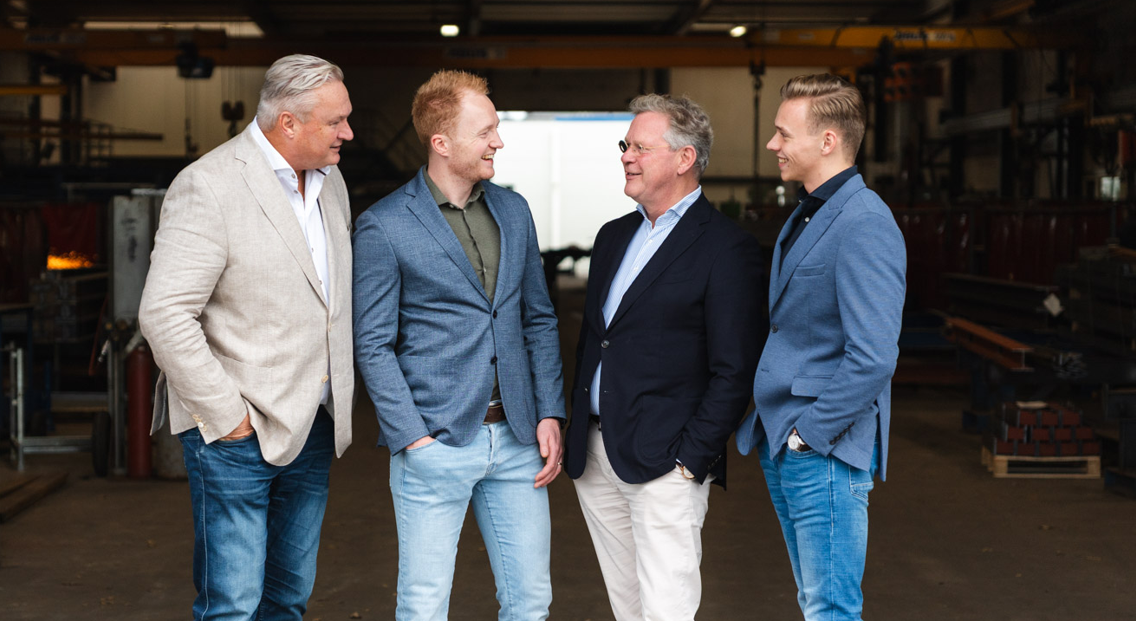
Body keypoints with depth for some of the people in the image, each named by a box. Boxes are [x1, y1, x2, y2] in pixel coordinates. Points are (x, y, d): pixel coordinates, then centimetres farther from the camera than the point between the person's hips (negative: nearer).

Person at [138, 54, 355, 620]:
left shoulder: (329, 181, 10)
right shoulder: (208, 186, -16)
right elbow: (164, 315, -21)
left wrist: (340, 394, 14)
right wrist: (226, 416, -18)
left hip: (313, 427, 7)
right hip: (238, 436, -7)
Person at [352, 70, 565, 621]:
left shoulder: (513, 210, 11)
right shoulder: (383, 227, -6)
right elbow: (373, 345, -6)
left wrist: (550, 414, 6)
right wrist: (415, 439, -12)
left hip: (517, 438, 5)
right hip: (435, 444, -5)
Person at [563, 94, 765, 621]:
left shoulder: (726, 249, -8)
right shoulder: (614, 236, 15)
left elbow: (734, 373, -11)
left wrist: (692, 460, -14)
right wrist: (576, 434, 13)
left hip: (665, 464, -7)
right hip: (595, 458, 7)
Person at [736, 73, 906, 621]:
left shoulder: (864, 224, -18)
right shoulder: (804, 217, 14)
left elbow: (873, 358, -24)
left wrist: (810, 432, -18)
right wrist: (774, 431, 15)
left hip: (824, 452, -10)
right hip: (781, 446, 10)